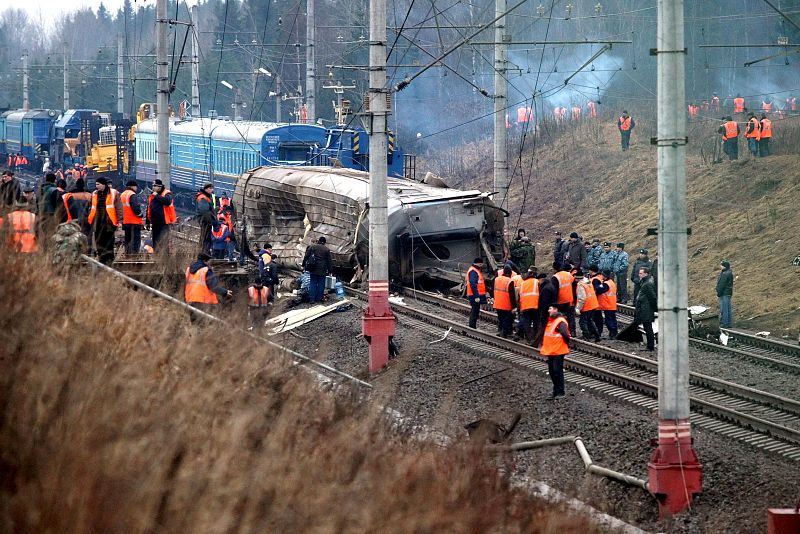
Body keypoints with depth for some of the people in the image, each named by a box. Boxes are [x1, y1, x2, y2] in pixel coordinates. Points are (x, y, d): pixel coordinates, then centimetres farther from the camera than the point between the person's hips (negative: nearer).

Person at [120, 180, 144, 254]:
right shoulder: (132, 195, -12)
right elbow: (135, 207, -21)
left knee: (127, 241, 15)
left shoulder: (122, 195, 17)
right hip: (134, 222, -9)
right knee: (135, 240, -8)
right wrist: (140, 215, -5)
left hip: (125, 222, 9)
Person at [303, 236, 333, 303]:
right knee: (321, 284, 5)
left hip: (313, 270, 1)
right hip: (322, 270, -1)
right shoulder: (327, 250, 1)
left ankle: (312, 299, 3)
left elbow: (306, 257, 4)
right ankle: (319, 299, 6)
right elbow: (329, 261, 2)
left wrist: (304, 265, 12)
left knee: (313, 283, 6)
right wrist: (329, 270, 8)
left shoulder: (312, 247, 4)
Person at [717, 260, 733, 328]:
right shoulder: (729, 273, 14)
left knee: (724, 310, -7)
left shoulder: (725, 274, -19)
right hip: (729, 293, 11)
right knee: (728, 309, 13)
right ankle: (729, 323, 18)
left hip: (724, 294, -11)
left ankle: (724, 324, -6)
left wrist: (719, 294, -13)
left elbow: (722, 285, -19)